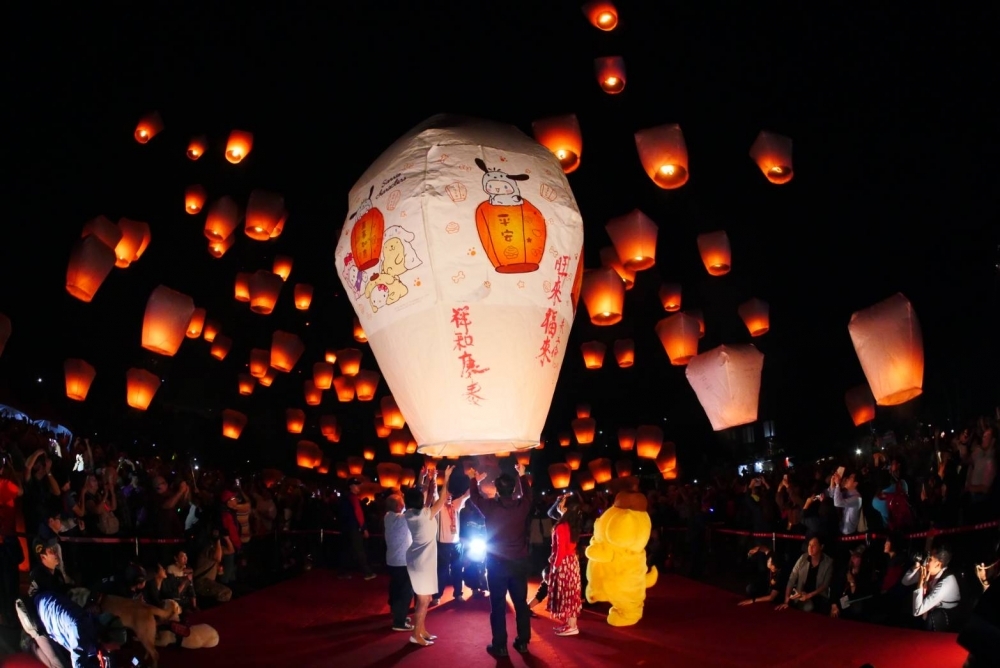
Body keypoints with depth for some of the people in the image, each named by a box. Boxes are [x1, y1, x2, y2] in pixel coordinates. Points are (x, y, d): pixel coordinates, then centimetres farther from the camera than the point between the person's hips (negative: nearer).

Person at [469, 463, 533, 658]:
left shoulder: (490, 506, -11)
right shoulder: (522, 505, -6)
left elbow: (474, 497, 9)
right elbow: (528, 494, 19)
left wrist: (474, 480, 28)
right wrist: (522, 476, 33)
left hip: (496, 563, -3)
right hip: (519, 562, 3)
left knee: (498, 605, 3)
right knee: (521, 603, 12)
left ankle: (499, 646, 5)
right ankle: (522, 642, 18)